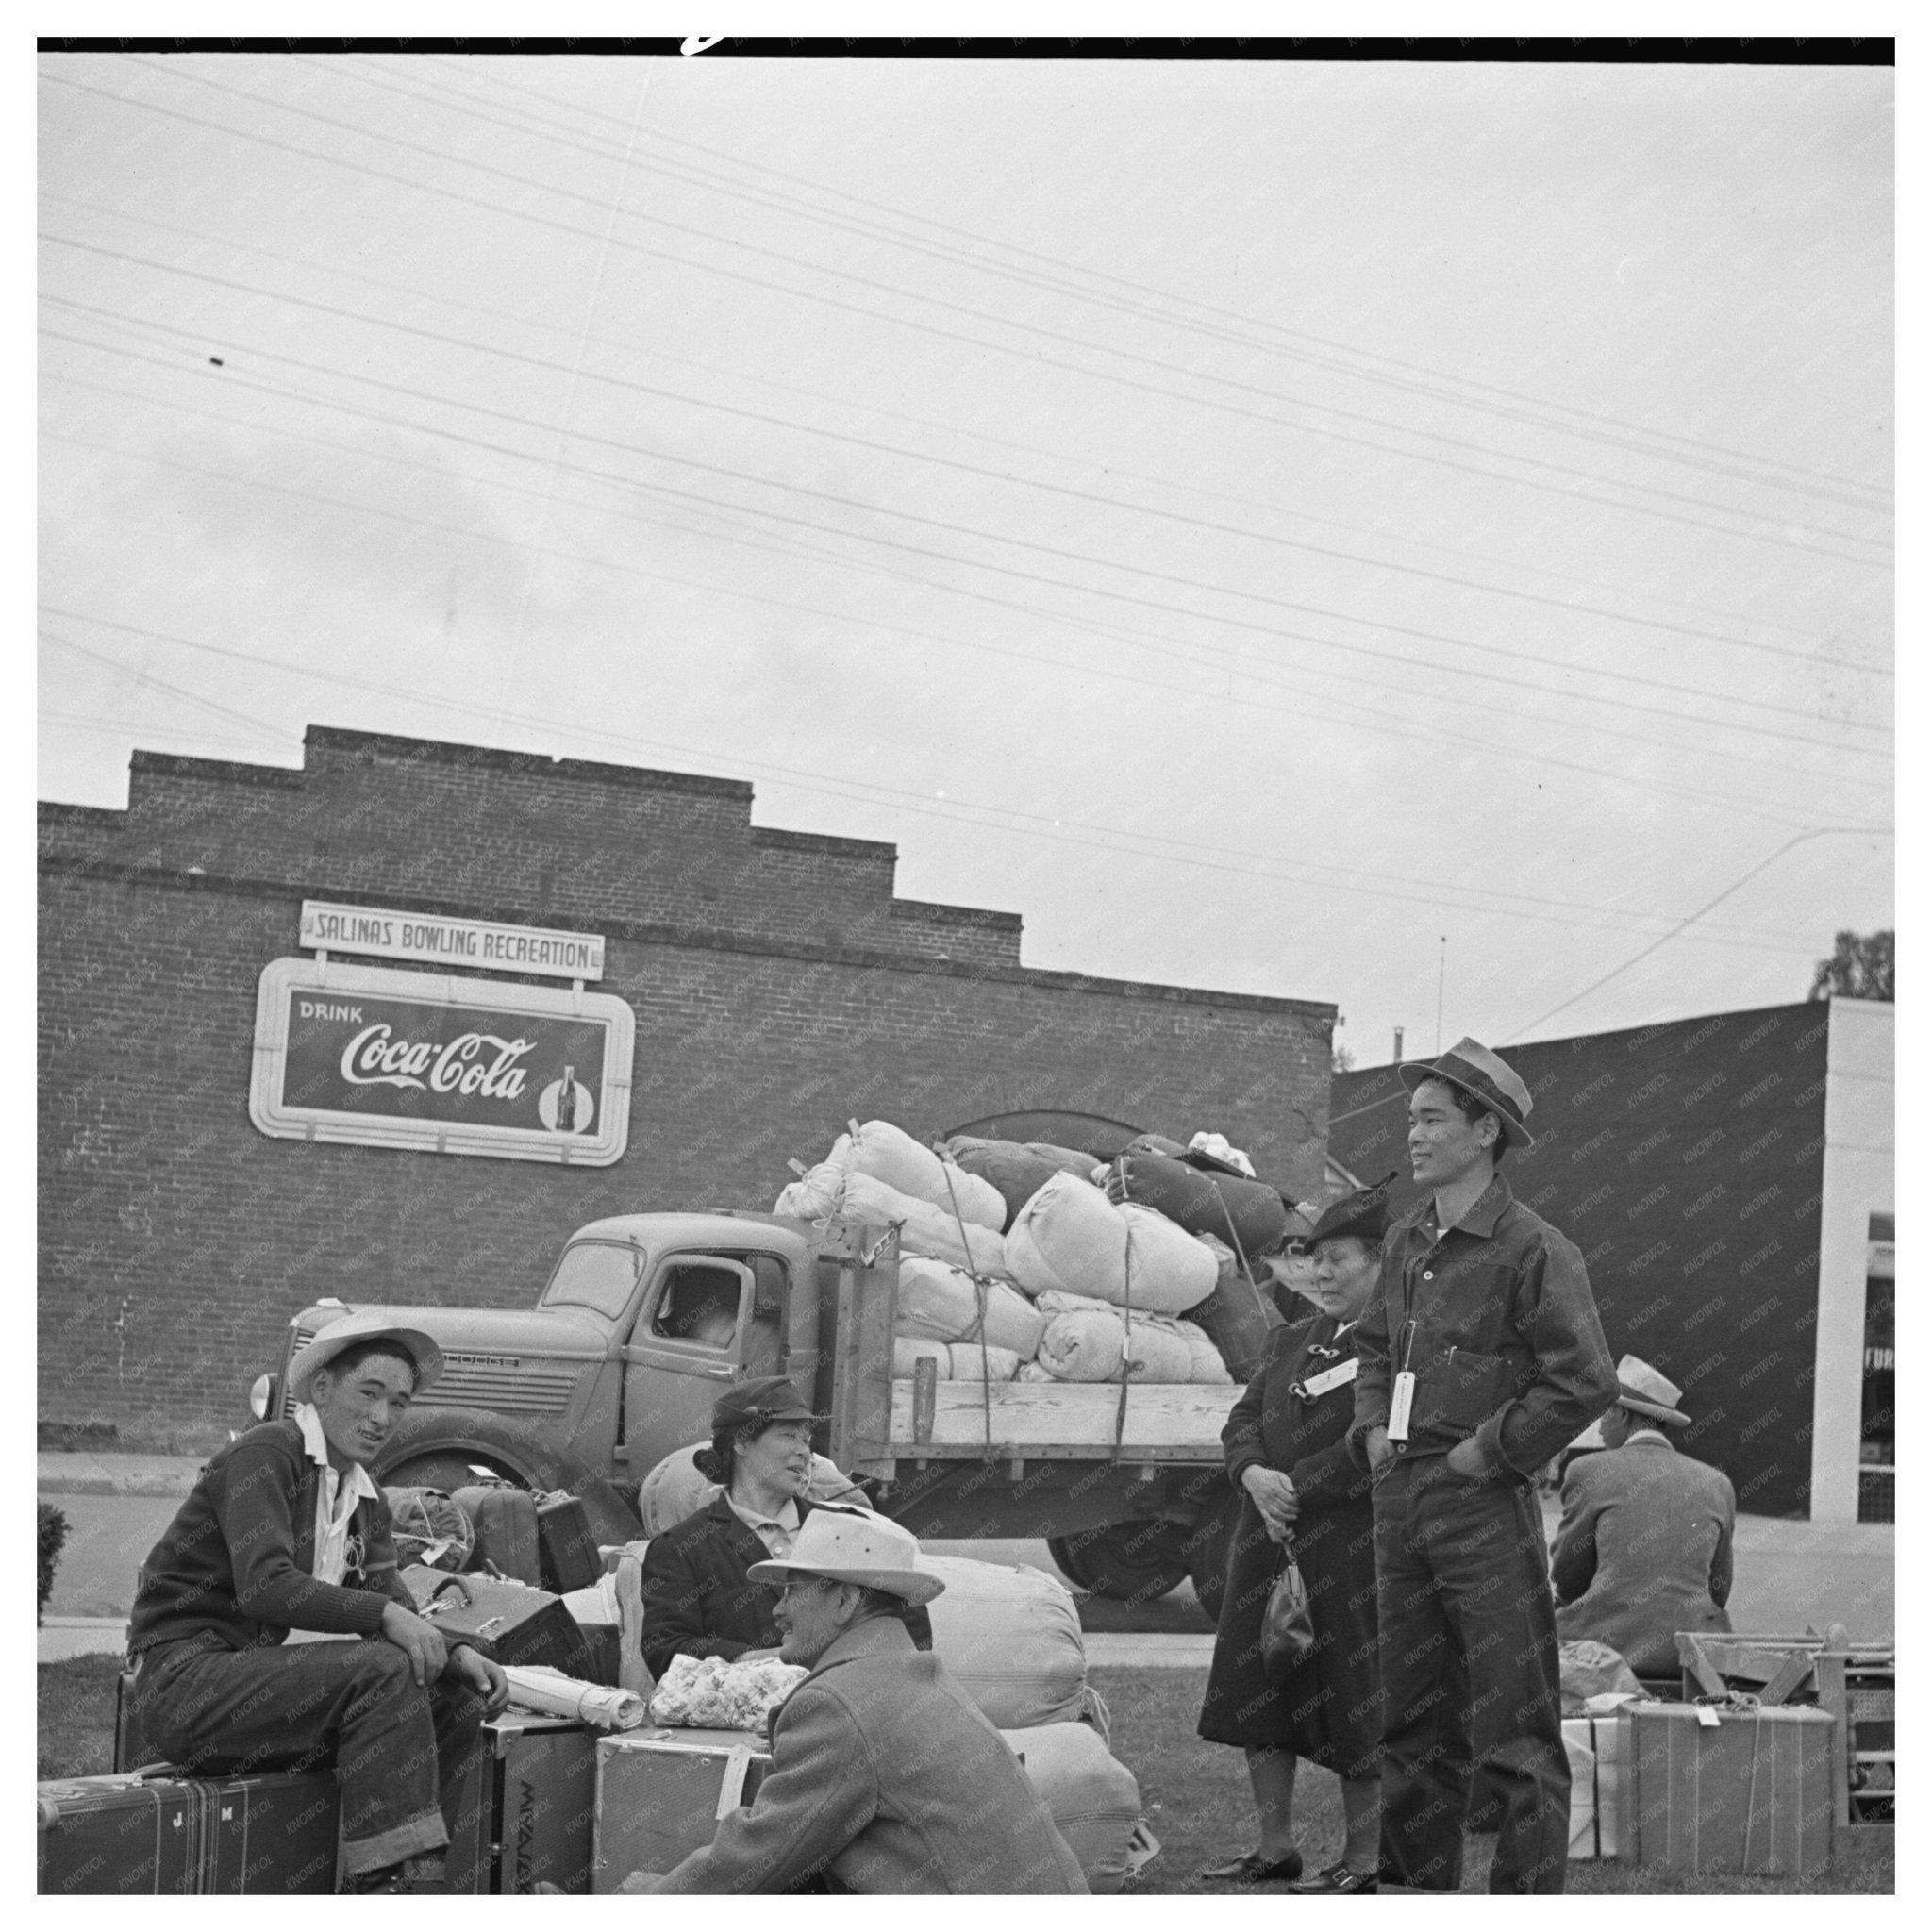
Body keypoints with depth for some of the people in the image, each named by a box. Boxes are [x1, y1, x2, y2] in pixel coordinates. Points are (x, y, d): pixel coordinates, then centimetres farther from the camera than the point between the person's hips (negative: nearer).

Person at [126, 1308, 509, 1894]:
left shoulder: (365, 1499, 15)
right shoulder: (265, 1454, -11)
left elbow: (395, 1608, 8)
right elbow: (264, 1588, -24)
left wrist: (454, 1651, -12)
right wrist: (383, 1613, -28)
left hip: (251, 1675, 9)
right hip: (185, 1678, -9)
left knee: (460, 1698, -3)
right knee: (383, 1672, -27)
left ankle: (410, 1876, -3)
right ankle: (392, 1880, -27)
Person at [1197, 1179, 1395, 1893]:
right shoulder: (1291, 1342, 16)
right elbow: (1244, 1419, 11)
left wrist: (1296, 1489, -17)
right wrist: (1255, 1476, -9)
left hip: (1351, 1549, -8)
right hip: (1268, 1541, 8)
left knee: (1353, 1707, 1)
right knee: (1259, 1694, 11)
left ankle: (1362, 1860, 12)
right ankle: (1276, 1845, 22)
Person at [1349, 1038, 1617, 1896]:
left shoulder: (1533, 1248, -10)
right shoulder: (1404, 1240, 12)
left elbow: (1587, 1382, -16)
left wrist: (1485, 1450, -13)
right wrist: (1371, 1429, 9)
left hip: (1485, 1505, -7)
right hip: (1398, 1500, 7)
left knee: (1515, 1726, -3)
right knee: (1412, 1717, 13)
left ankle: (1529, 1897, 2)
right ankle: (1420, 1884, 23)